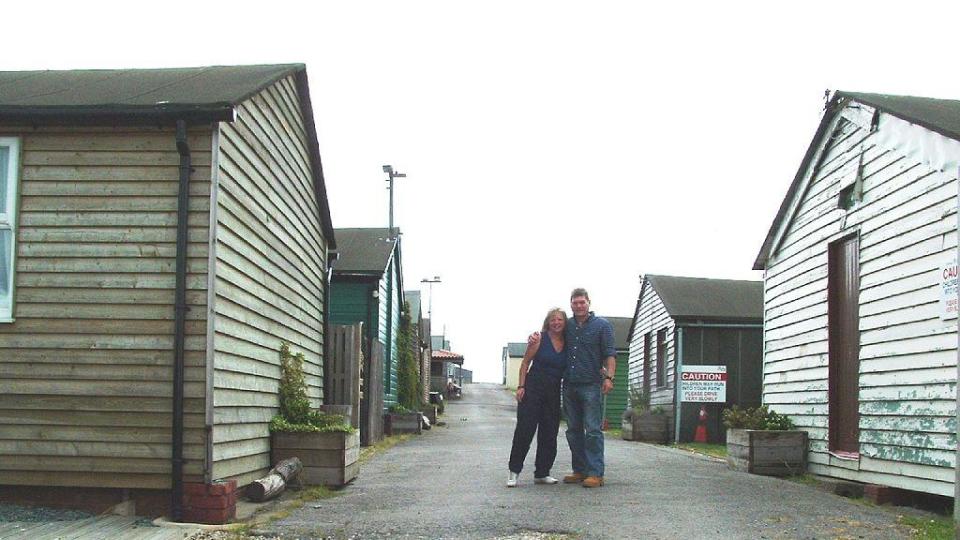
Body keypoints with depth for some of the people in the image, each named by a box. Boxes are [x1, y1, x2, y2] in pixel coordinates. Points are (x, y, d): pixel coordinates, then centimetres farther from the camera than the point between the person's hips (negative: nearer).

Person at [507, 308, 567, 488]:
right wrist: (521, 386, -9)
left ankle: (542, 473, 17)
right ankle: (514, 472, 0)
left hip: (554, 392, 4)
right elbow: (525, 363, -2)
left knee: (549, 433, 7)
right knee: (524, 429, -6)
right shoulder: (539, 339, -5)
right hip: (533, 388, -4)